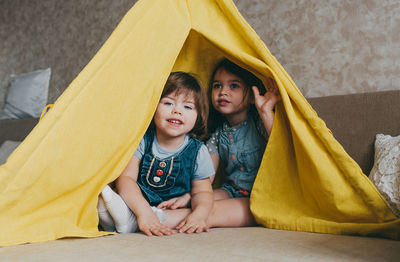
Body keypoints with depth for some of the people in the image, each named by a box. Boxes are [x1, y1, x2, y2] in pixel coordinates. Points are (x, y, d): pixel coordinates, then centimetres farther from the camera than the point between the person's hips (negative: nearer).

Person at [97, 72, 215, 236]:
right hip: (136, 202, -1)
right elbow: (126, 177, -18)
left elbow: (202, 191, -2)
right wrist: (143, 210, -36)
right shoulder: (141, 141, -9)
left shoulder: (198, 152, -6)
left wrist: (200, 213, -27)